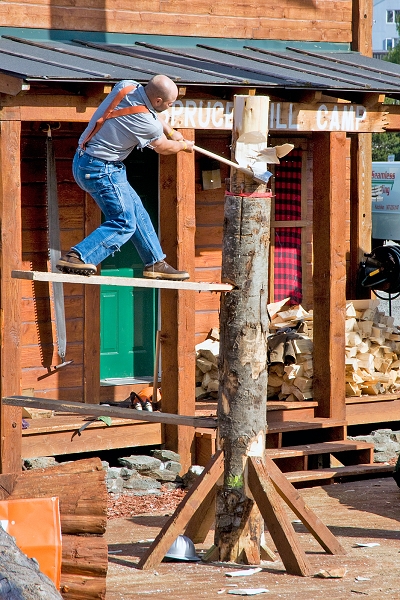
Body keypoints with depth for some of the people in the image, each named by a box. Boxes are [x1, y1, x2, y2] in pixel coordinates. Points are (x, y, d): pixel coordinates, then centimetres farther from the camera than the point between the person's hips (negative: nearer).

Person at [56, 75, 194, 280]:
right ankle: (75, 258, -19)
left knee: (136, 211, 16)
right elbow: (163, 148, 0)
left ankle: (155, 264, 25)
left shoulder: (126, 86, -3)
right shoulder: (147, 124, -23)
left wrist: (171, 132, 29)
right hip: (101, 170, -10)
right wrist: (183, 146, 21)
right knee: (124, 224, -8)